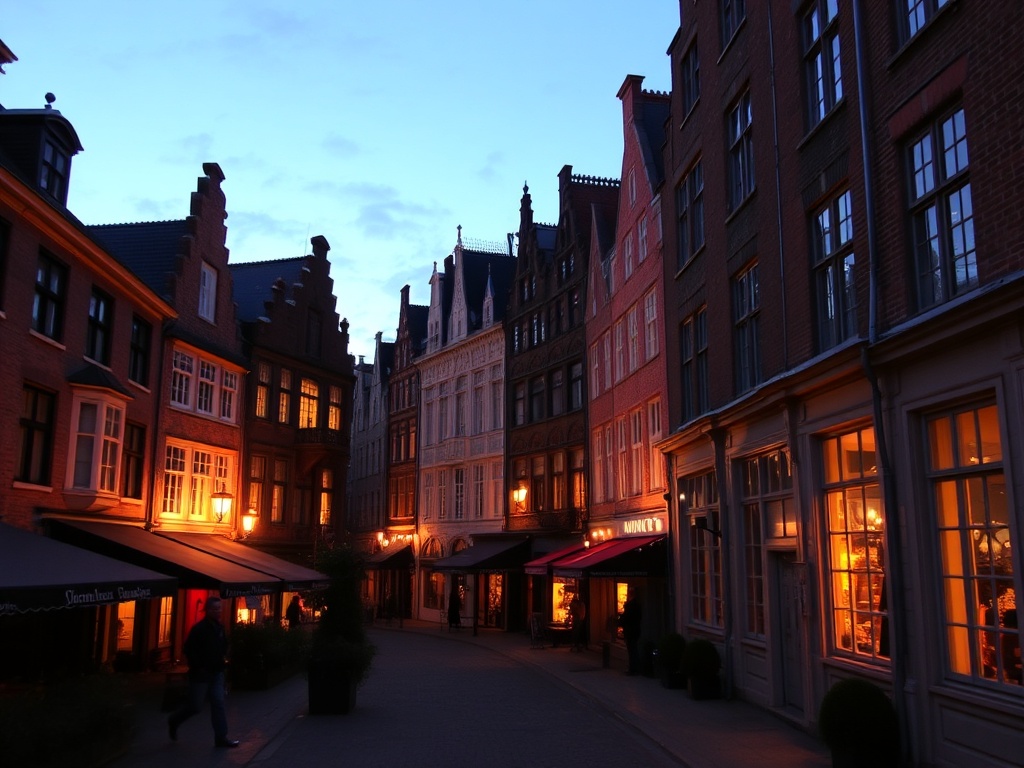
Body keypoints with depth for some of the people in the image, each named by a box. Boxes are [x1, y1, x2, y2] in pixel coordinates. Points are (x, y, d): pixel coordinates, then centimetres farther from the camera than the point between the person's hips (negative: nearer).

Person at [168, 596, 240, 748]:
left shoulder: (220, 628, 8)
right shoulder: (199, 628, -15)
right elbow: (189, 650, -16)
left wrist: (223, 658, 5)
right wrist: (198, 667, -17)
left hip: (216, 673, 6)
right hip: (201, 674, -6)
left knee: (218, 704, 2)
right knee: (195, 706, 2)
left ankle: (221, 737, 4)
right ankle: (174, 722, 30)